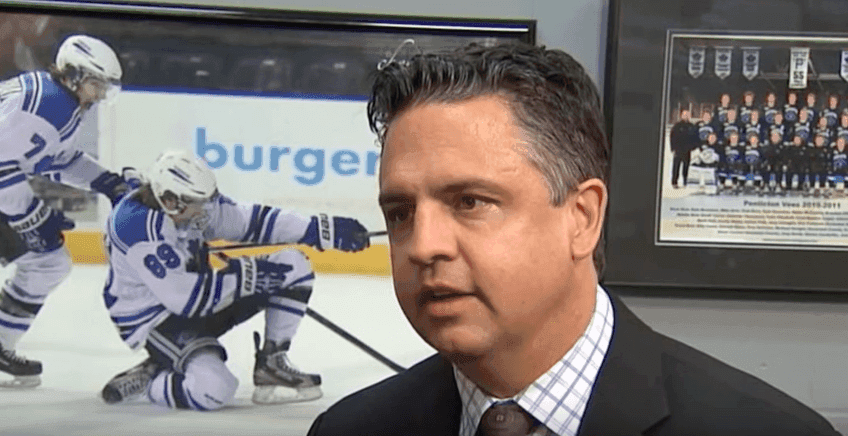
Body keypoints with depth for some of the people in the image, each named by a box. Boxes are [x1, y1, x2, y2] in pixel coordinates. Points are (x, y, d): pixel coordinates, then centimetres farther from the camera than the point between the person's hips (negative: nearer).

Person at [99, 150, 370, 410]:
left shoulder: (194, 203, -4)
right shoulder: (137, 227, -29)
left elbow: (250, 220, 3)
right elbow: (185, 298, -30)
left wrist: (320, 229, -3)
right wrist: (247, 276, -22)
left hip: (201, 303, 9)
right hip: (151, 319, -9)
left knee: (293, 265, 0)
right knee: (213, 388, -35)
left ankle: (271, 364, 4)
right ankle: (145, 380, -3)